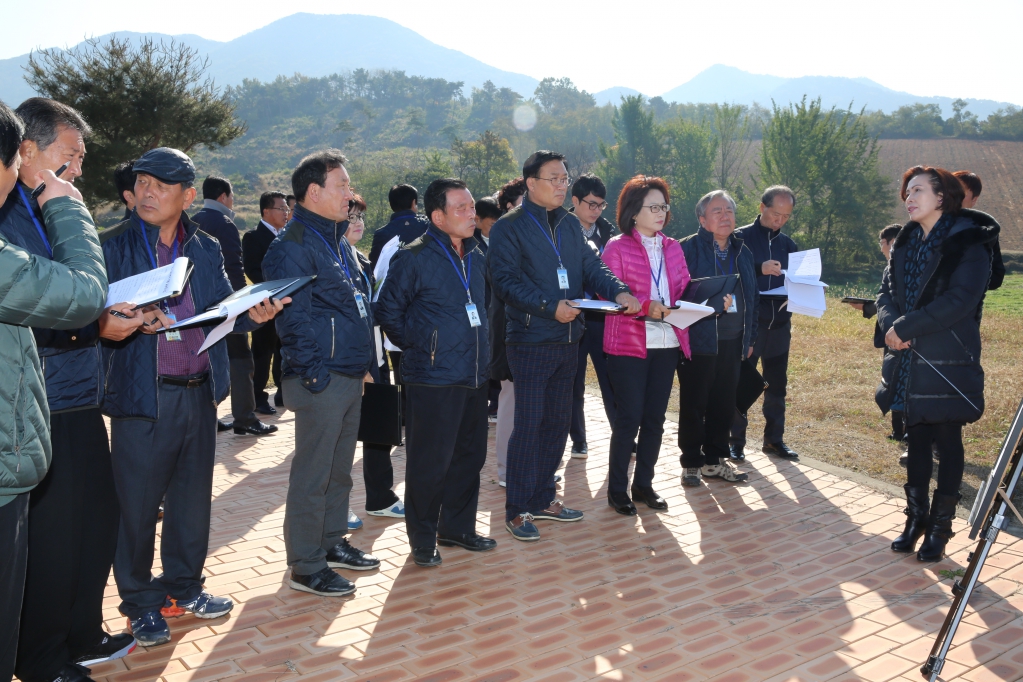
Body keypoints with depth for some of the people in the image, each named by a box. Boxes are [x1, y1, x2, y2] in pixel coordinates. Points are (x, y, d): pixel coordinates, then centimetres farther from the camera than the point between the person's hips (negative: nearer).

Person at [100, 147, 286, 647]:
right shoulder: (112, 246, -3)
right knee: (137, 503, 4)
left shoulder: (207, 249, 9)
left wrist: (252, 314, -10)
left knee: (193, 496, 16)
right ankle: (140, 602, 22)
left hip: (199, 393, 5)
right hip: (143, 396, -4)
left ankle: (184, 585, 34)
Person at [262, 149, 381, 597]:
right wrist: (314, 374, -18)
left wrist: (364, 364, 17)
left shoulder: (336, 241, 16)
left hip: (351, 377, 9)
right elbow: (293, 317, -18)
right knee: (312, 475, 1)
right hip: (321, 381, -9)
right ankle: (305, 567, 12)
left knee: (339, 470, 19)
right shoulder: (293, 246, -13)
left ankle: (332, 543, 33)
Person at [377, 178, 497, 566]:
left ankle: (457, 527, 30)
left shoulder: (477, 257, 11)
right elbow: (389, 310, -5)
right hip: (433, 378, -7)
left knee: (469, 455, 14)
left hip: (474, 375, 7)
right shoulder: (414, 258, -10)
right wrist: (417, 346, -2)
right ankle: (423, 539, 16)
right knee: (429, 461, 1)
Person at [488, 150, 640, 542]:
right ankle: (518, 509, 7)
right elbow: (505, 281, -16)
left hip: (568, 339, 7)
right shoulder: (509, 227, -7)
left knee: (558, 421, 13)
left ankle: (543, 498, 26)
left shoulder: (570, 224, 14)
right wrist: (549, 307, -25)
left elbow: (591, 266, 9)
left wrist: (617, 291, -11)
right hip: (531, 342, -7)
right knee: (529, 423, -4)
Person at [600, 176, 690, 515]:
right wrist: (646, 306, -23)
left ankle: (644, 483, 24)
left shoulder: (673, 248, 12)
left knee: (655, 417, 10)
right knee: (629, 418, -2)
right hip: (629, 344, -5)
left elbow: (685, 290, 13)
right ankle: (617, 489, 12)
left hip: (667, 343, 5)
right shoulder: (617, 247, -5)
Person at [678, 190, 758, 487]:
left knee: (724, 402, 10)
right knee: (694, 404, 3)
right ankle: (692, 462, 15)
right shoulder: (688, 248, -5)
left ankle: (715, 459, 24)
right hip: (698, 339, -5)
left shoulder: (742, 251, 15)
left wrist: (750, 337, 15)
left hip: (732, 340, 6)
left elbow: (751, 296, 18)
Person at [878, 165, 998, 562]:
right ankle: (916, 518, 25)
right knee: (917, 440, 13)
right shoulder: (906, 243, 11)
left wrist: (905, 327, -19)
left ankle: (940, 527, 15)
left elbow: (959, 300, -20)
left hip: (949, 363, -6)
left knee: (948, 444, 5)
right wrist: (891, 324, -13)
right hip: (908, 362, 6)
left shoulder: (969, 242, -9)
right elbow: (886, 292, 8)